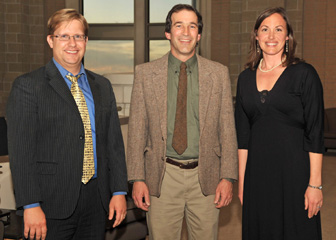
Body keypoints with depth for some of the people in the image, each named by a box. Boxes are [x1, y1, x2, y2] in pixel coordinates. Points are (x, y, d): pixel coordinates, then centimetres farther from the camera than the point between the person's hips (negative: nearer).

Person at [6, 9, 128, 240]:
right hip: (52, 204, -4)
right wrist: (31, 206, -15)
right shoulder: (28, 86, -5)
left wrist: (119, 191, 4)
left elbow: (114, 141, 11)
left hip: (96, 200, 5)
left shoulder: (102, 86, 12)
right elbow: (21, 152, -10)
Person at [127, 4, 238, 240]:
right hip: (162, 178, 0)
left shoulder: (219, 73, 4)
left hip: (205, 177, 1)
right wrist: (137, 178, -3)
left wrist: (228, 177, -2)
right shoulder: (146, 73, 2)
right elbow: (137, 129, 2)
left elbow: (227, 129, 4)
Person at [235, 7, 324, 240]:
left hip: (294, 170, -4)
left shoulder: (304, 74, -5)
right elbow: (243, 133, 10)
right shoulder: (246, 78, 8)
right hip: (257, 172, 4)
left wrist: (315, 183, -12)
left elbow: (315, 132, -7)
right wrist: (241, 179, 8)